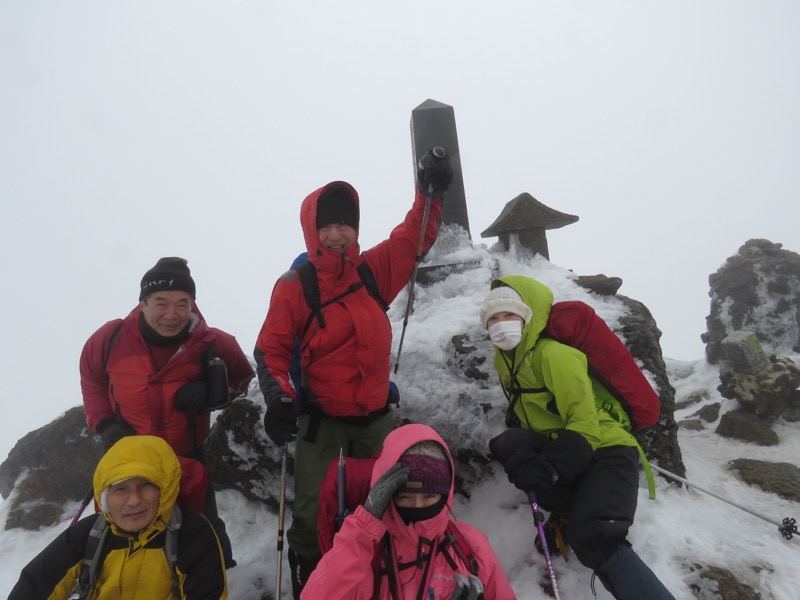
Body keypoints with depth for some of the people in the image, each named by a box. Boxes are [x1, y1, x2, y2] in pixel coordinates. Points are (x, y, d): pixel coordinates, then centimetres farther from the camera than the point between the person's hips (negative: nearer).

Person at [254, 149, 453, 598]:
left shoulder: (374, 270, 1)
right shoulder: (294, 286, -9)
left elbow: (413, 239, 11)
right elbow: (271, 349, -6)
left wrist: (431, 193, 1)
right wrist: (279, 398, -20)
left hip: (376, 415, 4)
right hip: (321, 418, -4)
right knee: (311, 514, -4)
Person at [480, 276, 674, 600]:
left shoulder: (553, 353, -18)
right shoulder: (504, 359, 8)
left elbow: (585, 426, -22)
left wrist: (545, 469, -33)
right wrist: (517, 456, 5)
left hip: (605, 450, -7)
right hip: (564, 450, 8)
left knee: (593, 539, -31)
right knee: (506, 445, -21)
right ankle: (574, 511, -13)